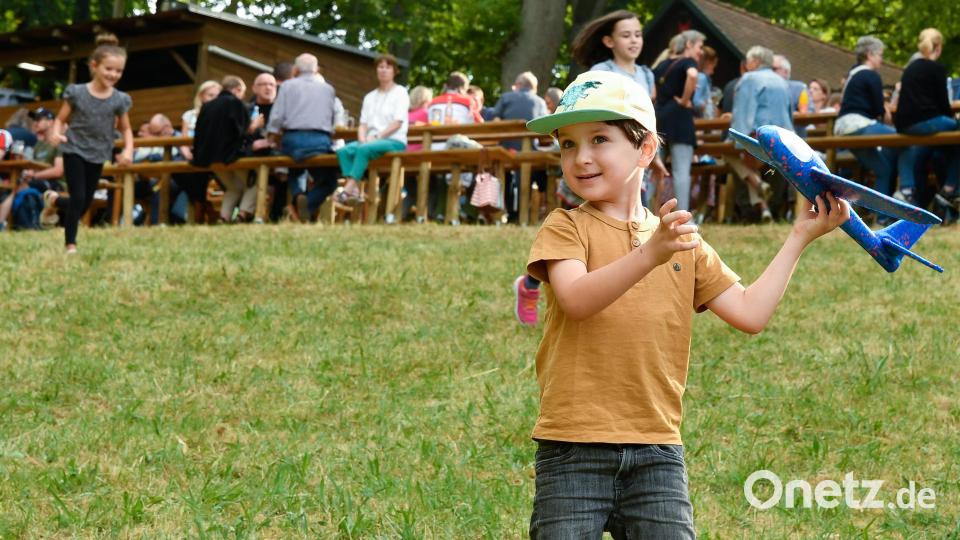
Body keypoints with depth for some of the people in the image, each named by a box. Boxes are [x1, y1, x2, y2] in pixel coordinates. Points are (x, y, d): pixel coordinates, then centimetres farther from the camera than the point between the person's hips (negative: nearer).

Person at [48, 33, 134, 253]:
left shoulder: (119, 99, -4)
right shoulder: (76, 92, -10)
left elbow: (126, 129, 5)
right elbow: (60, 119, -4)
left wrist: (128, 149, -12)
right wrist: (56, 133, -25)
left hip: (98, 155, 4)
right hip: (74, 150, -4)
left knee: (87, 200, 13)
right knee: (78, 197, -12)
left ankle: (68, 228, 37)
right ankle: (70, 243, -5)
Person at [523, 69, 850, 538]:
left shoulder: (685, 243, 12)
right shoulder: (566, 228, 0)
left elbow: (750, 313, 8)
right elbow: (575, 299, -20)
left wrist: (800, 237, 10)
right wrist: (647, 256, -34)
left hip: (658, 451, 3)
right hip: (575, 449, -3)